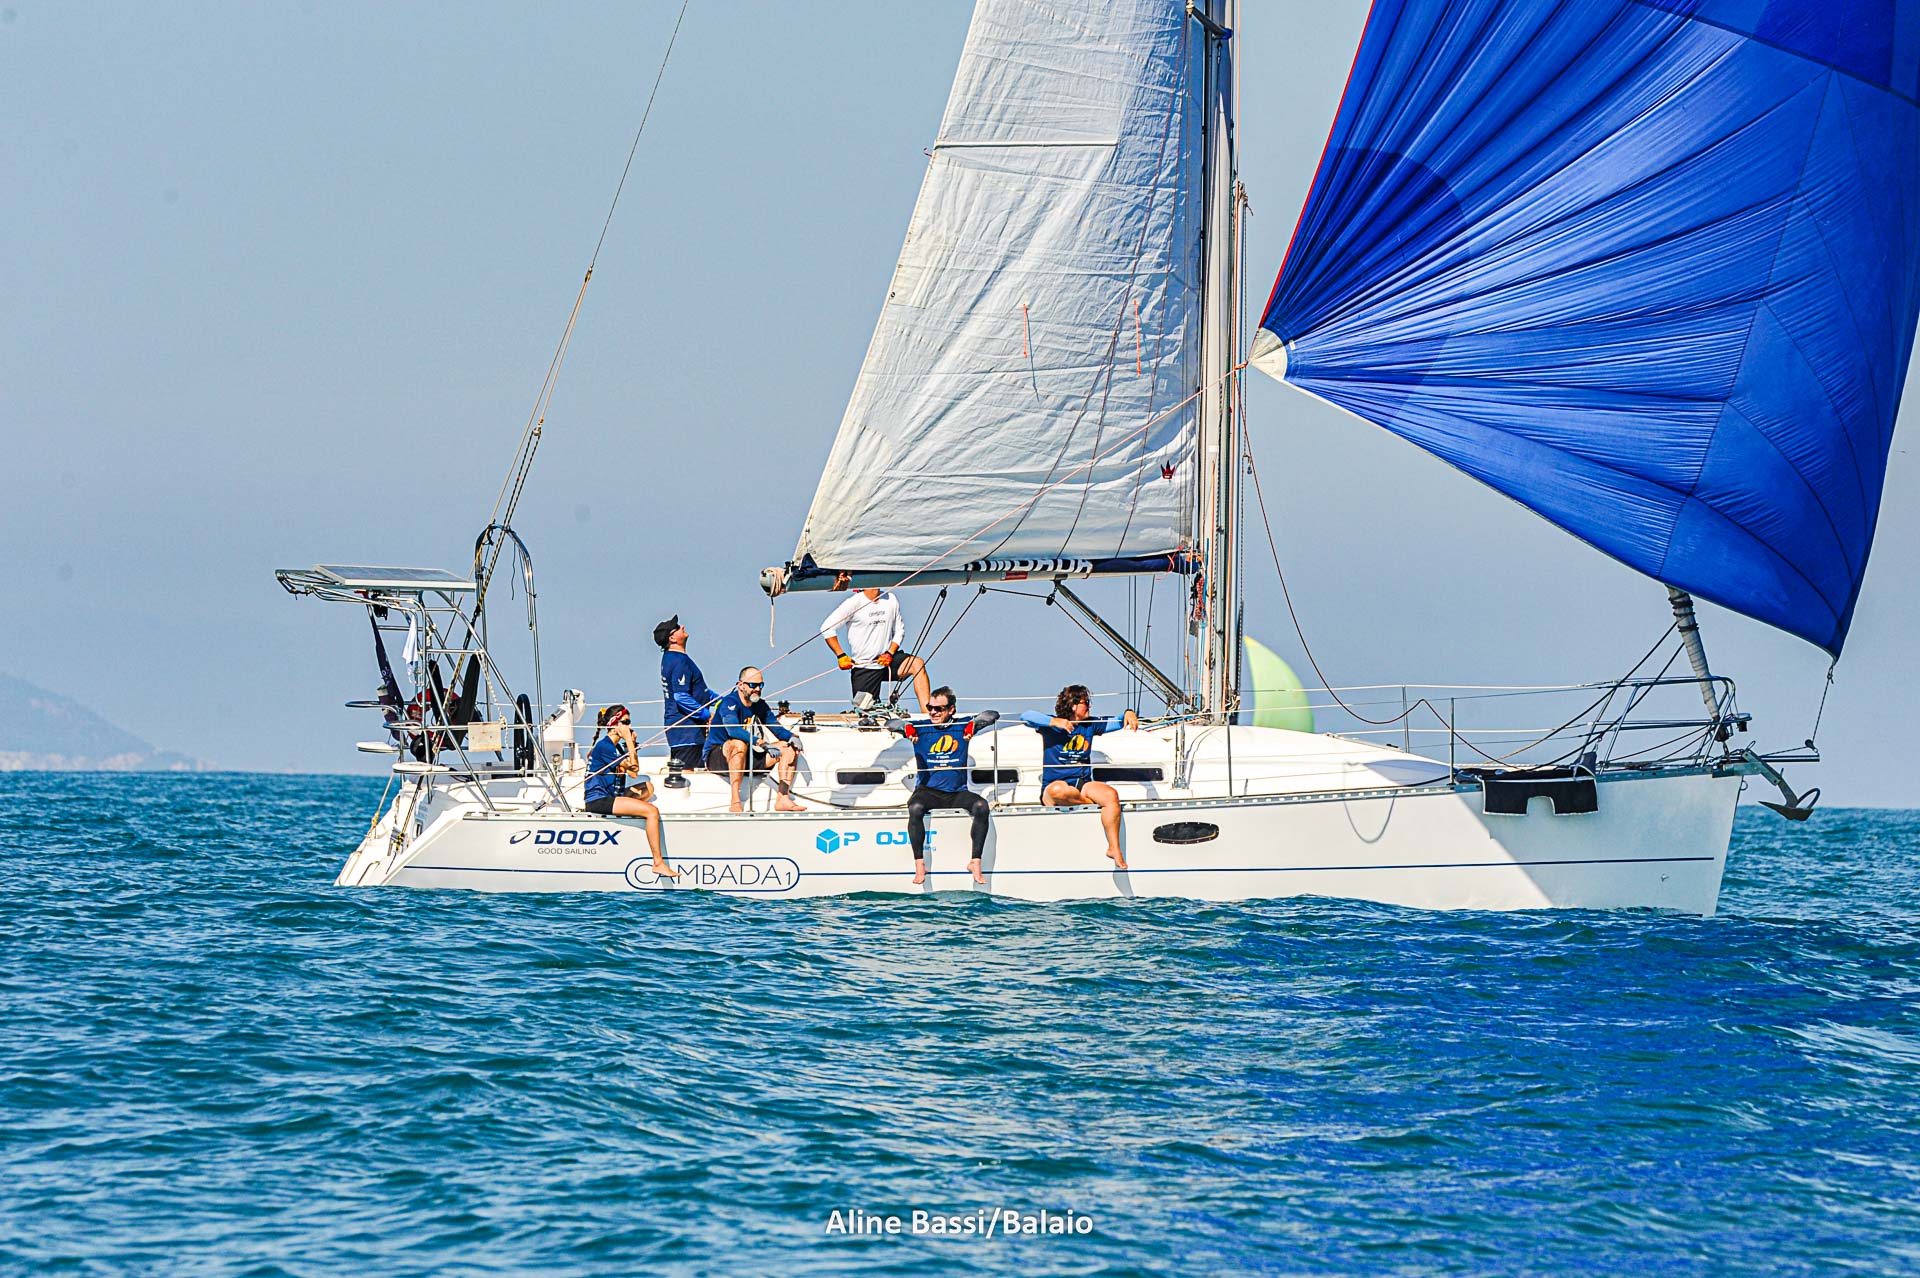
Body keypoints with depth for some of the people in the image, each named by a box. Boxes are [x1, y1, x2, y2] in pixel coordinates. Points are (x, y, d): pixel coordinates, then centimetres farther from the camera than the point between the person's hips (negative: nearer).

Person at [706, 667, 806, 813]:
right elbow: (733, 729, -34)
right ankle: (735, 803, -44)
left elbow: (777, 727, 11)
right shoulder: (729, 703, -16)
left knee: (789, 748, -3)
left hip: (747, 758, 8)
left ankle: (783, 799, -14)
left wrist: (791, 737, -14)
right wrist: (762, 745, -44)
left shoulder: (760, 706, 9)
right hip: (717, 756, -8)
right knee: (739, 744, -41)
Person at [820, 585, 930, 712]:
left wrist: (890, 653, -5)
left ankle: (926, 714, -30)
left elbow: (899, 630, 12)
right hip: (863, 667, -3)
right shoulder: (854, 603, -9)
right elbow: (827, 628, -9)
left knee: (917, 664, -24)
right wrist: (841, 656, -14)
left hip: (886, 659, 3)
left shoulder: (890, 599, 5)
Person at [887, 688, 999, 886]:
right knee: (915, 808, -33)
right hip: (928, 791, -1)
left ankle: (975, 862, -23)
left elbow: (992, 715, -1)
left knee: (981, 806, -28)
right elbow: (891, 723, -2)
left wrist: (973, 724, -22)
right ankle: (919, 865, -28)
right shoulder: (921, 727, 7)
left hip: (957, 793, 1)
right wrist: (906, 728, -25)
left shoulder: (961, 726, 7)